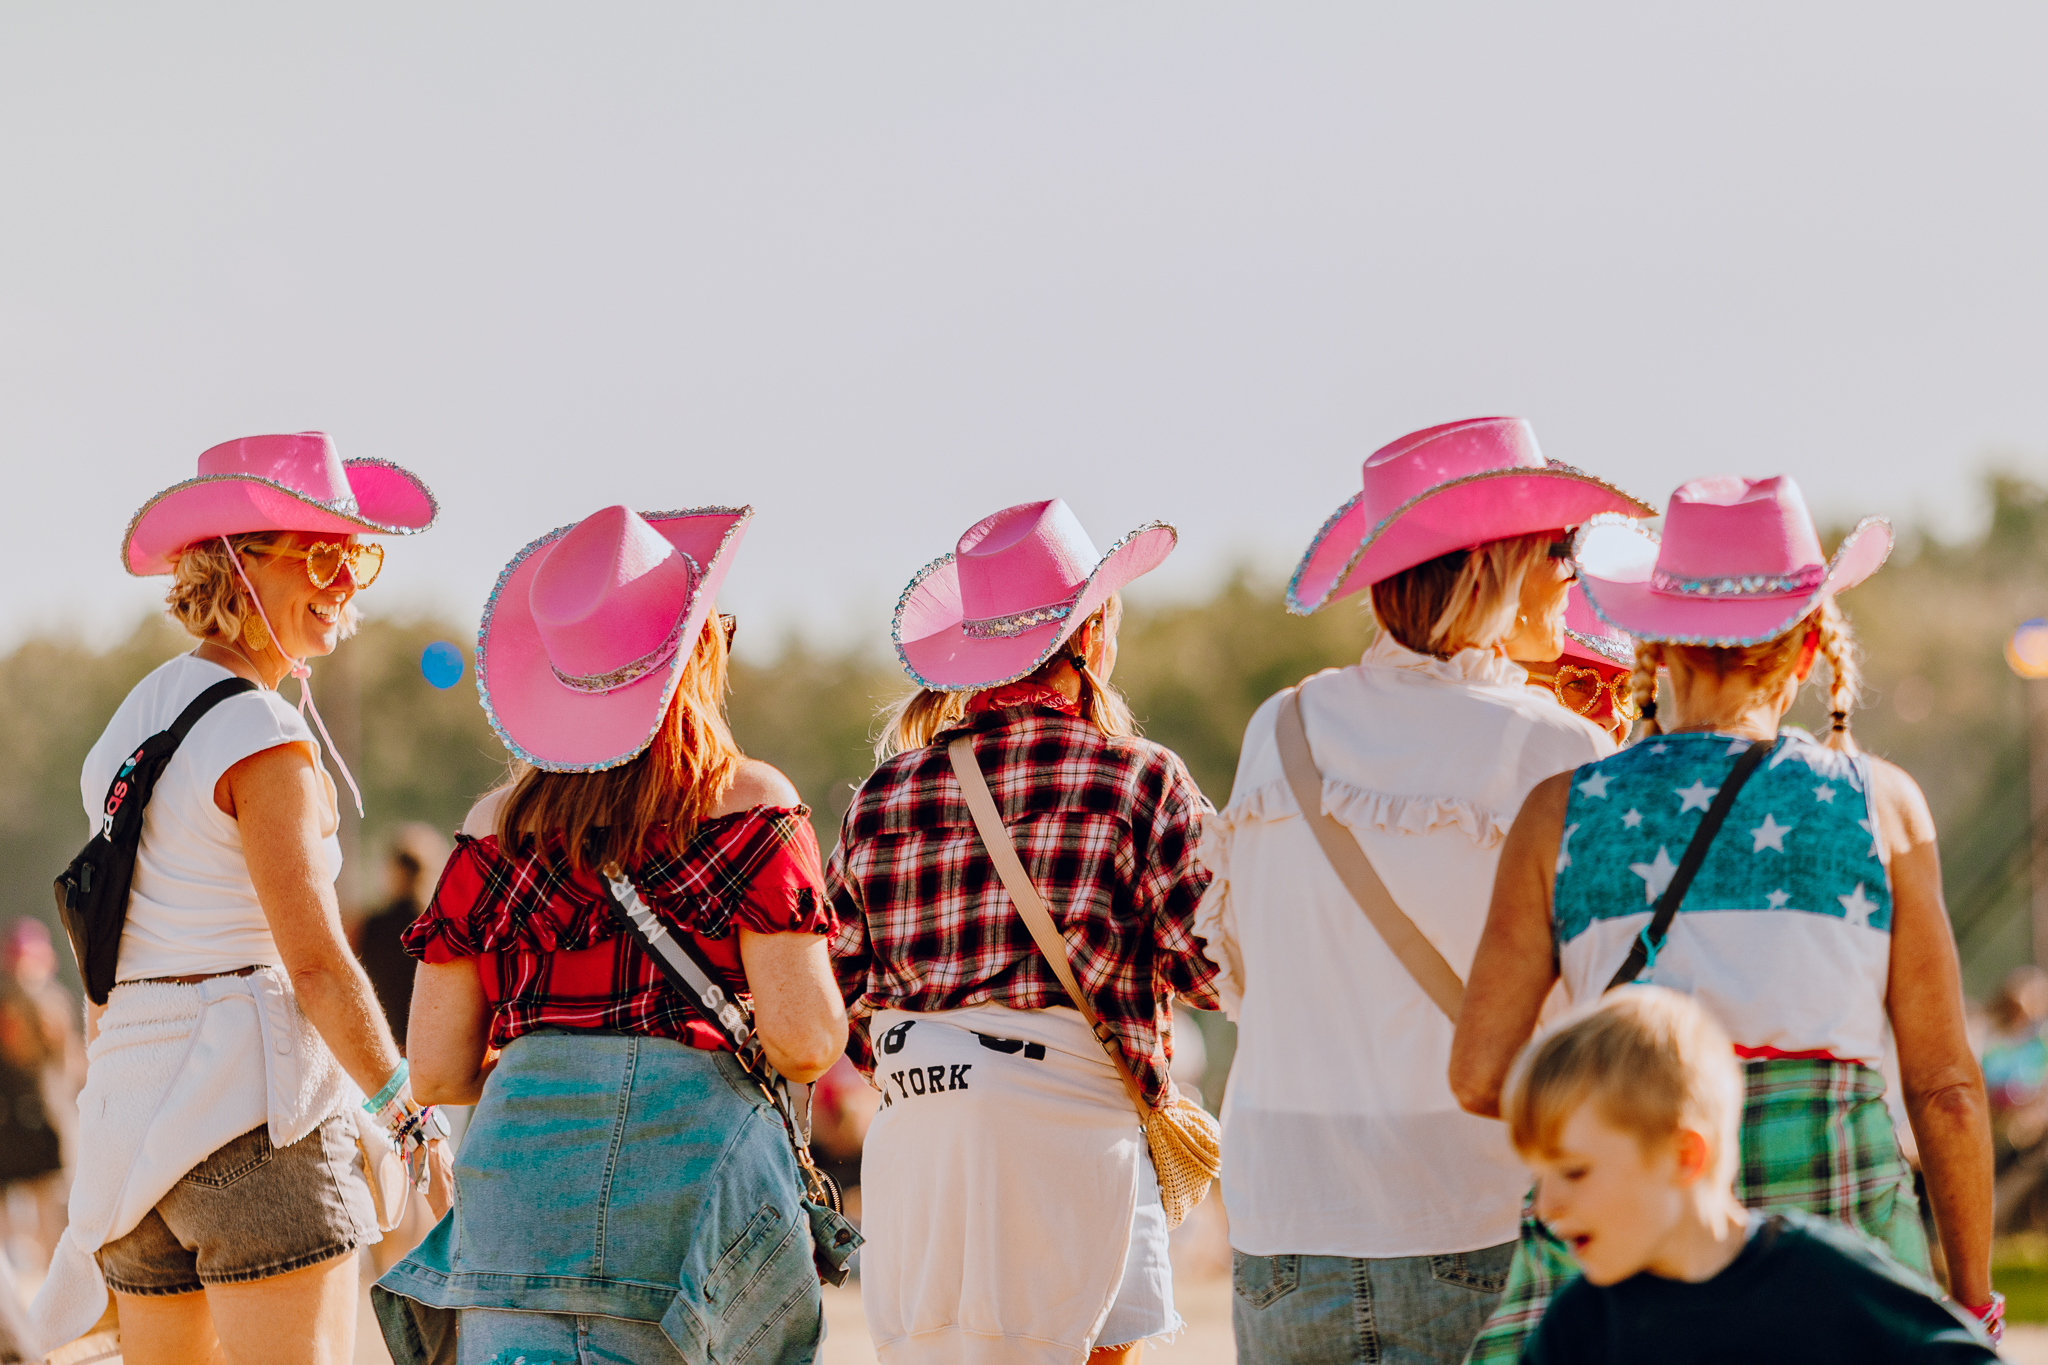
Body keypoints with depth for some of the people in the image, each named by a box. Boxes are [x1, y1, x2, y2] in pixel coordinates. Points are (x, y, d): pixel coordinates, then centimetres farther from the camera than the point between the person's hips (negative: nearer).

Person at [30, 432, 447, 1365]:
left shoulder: (136, 719, 17)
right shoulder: (261, 737, -9)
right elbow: (316, 963, -12)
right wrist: (414, 1121, -6)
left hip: (129, 1105, 8)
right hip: (253, 1097, -8)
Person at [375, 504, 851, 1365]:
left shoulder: (497, 827, 10)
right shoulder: (752, 808, 1)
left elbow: (436, 1074, 10)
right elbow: (804, 1043, -7)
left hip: (521, 1166, 2)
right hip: (696, 1156, -2)